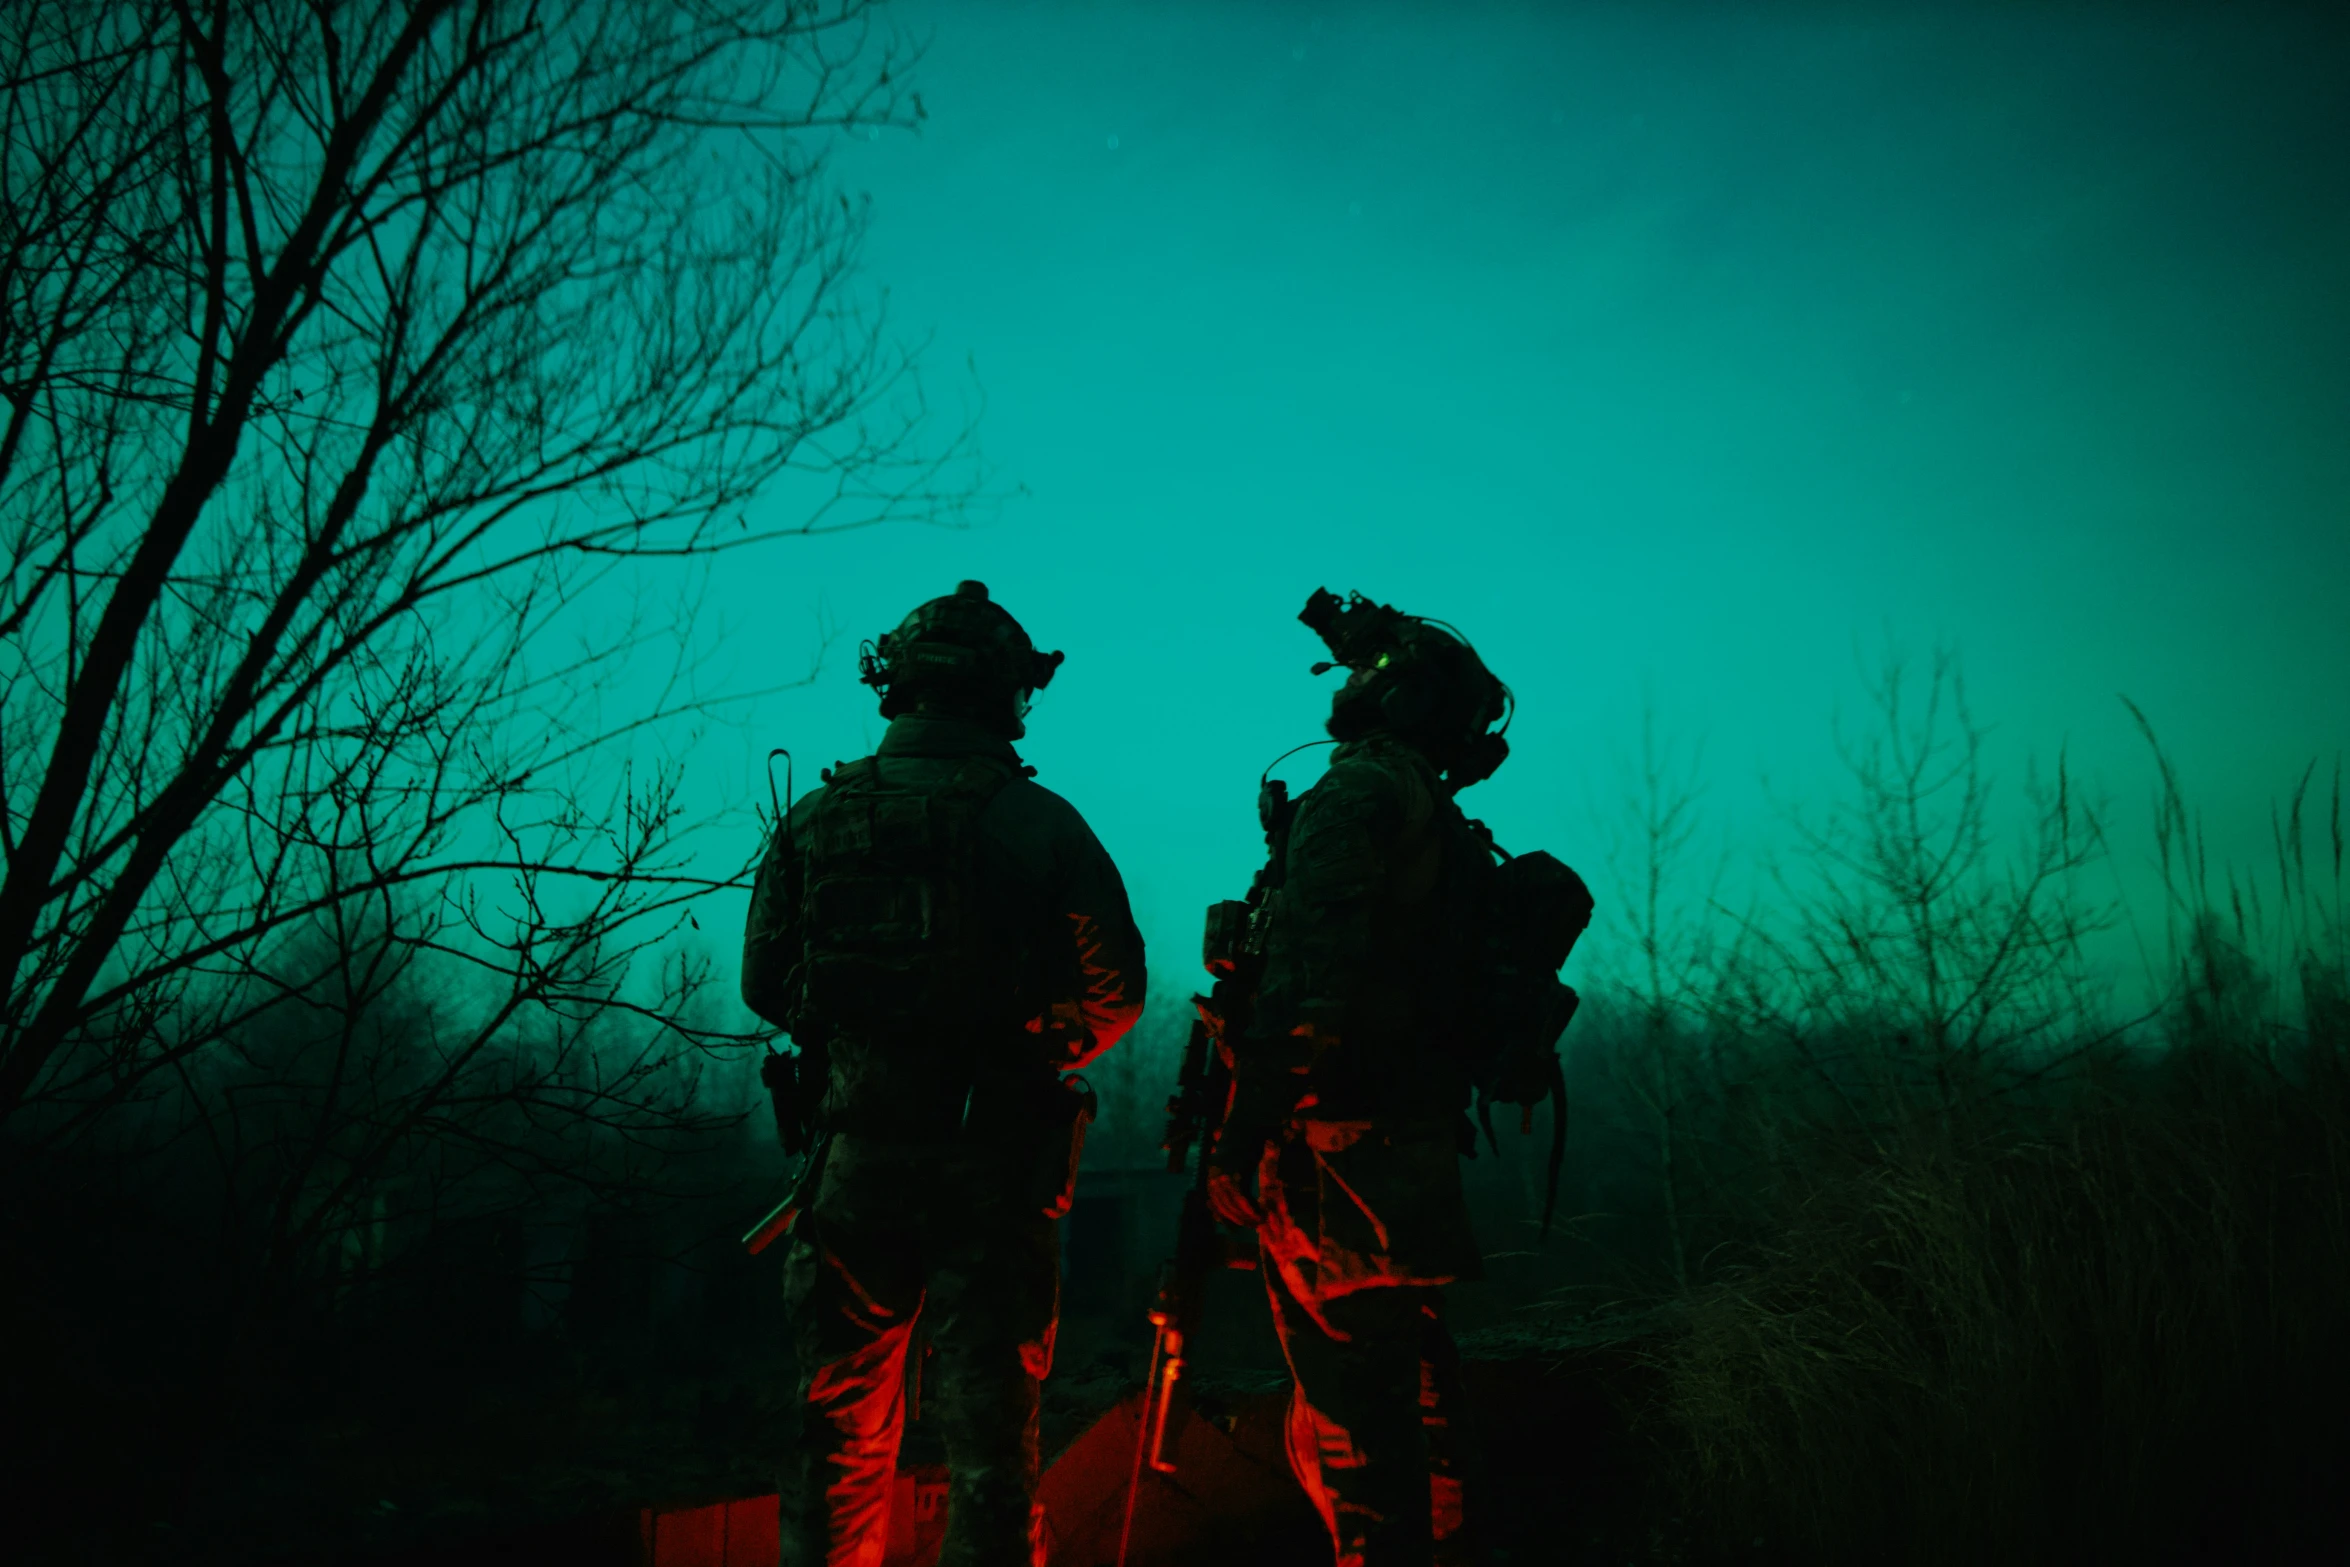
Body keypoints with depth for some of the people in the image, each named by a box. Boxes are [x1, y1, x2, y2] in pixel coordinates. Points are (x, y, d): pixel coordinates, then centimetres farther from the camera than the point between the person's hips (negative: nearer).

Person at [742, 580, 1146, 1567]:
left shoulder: (814, 819, 1)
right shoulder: (1039, 822, -6)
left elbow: (763, 982, 7)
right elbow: (1114, 993, -5)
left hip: (855, 1151, 2)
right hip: (993, 1158, -2)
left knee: (839, 1429, 15)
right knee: (987, 1424, 5)